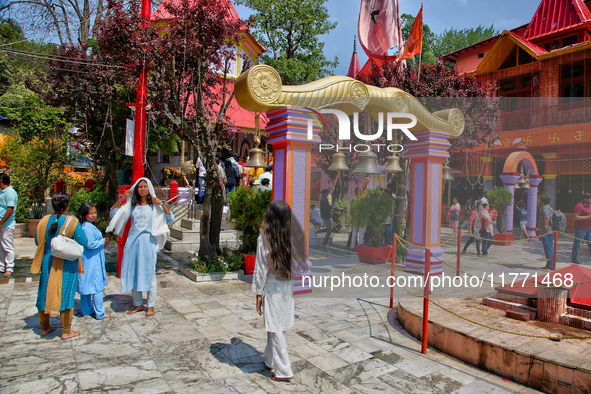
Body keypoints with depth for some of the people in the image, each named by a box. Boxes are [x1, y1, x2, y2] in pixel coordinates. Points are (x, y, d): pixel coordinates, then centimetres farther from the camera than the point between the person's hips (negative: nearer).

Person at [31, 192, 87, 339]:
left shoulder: (44, 221, -4)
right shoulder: (72, 222, -16)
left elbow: (37, 241, 6)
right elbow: (83, 242, -11)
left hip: (47, 262, 4)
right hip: (67, 265, -4)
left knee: (45, 294, 18)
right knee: (66, 294, 6)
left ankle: (44, 328, 32)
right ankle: (66, 331, 15)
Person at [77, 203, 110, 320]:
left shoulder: (86, 226, 11)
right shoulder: (88, 227, -20)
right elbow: (90, 244, -25)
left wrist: (102, 243, 6)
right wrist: (103, 241, -12)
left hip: (86, 261, 10)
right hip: (92, 261, -10)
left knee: (86, 286, 16)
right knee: (97, 286, -2)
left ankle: (86, 310, 27)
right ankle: (100, 313, 5)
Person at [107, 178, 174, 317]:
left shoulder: (154, 205, 3)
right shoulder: (131, 204, 10)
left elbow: (171, 218, -5)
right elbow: (113, 214, 8)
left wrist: (162, 204, -14)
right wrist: (121, 198, 0)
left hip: (148, 241, -3)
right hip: (133, 241, 3)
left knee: (149, 273, -1)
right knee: (132, 273, 8)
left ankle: (151, 306, 10)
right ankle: (138, 304, 23)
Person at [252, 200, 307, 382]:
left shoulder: (264, 240, -18)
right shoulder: (294, 238, -8)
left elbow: (261, 270, -12)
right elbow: (299, 263, 0)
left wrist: (258, 293, -2)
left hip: (272, 288, -5)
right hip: (287, 288, 5)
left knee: (275, 329, 7)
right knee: (273, 326, 21)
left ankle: (283, 371, 15)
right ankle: (269, 360, 38)